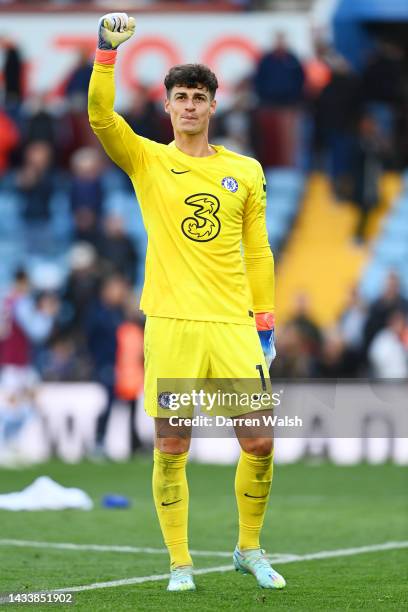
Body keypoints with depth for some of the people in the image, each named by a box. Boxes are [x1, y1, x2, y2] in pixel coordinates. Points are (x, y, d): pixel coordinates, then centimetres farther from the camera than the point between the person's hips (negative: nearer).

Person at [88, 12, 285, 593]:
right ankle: (180, 562, 10)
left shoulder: (245, 171, 11)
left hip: (233, 325, 2)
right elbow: (101, 115, -10)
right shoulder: (147, 160, 7)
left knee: (259, 442, -2)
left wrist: (265, 325, 9)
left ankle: (249, 549, 18)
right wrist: (108, 50, -19)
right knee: (170, 449, -1)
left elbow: (258, 253, 13)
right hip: (171, 325, -1)